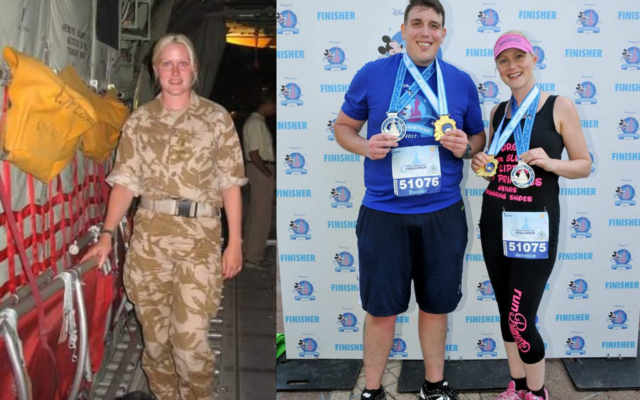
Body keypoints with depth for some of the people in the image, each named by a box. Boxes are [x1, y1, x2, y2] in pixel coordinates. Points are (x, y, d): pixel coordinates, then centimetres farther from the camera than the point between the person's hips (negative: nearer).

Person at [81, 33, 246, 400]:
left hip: (201, 238, -2)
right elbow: (125, 182, 8)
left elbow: (230, 183, 3)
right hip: (149, 238, 3)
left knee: (191, 339, -7)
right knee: (155, 336, 9)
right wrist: (107, 234, -2)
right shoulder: (139, 121, 10)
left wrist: (235, 243, -2)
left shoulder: (217, 117, 4)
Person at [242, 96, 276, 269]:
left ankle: (250, 252, 25)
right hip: (261, 170, -11)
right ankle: (253, 257, -3)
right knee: (262, 215, -7)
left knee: (255, 212, 16)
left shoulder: (255, 121, 16)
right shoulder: (256, 123, -16)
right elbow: (254, 154, -21)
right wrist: (267, 173, -15)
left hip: (260, 169, 11)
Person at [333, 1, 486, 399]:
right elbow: (343, 126, 8)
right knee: (381, 310, 6)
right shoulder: (372, 74, -1)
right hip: (384, 213, -2)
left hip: (443, 214, 2)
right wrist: (365, 147, -13)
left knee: (437, 305, 14)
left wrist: (467, 146, -7)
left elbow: (479, 136, 16)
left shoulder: (461, 81, 5)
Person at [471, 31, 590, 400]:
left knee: (520, 321, -5)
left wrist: (550, 163, -19)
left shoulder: (560, 108, -4)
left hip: (536, 223, -5)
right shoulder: (498, 113, 10)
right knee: (506, 314, 12)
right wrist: (482, 165, -1)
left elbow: (585, 166, -1)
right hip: (495, 220, 5)